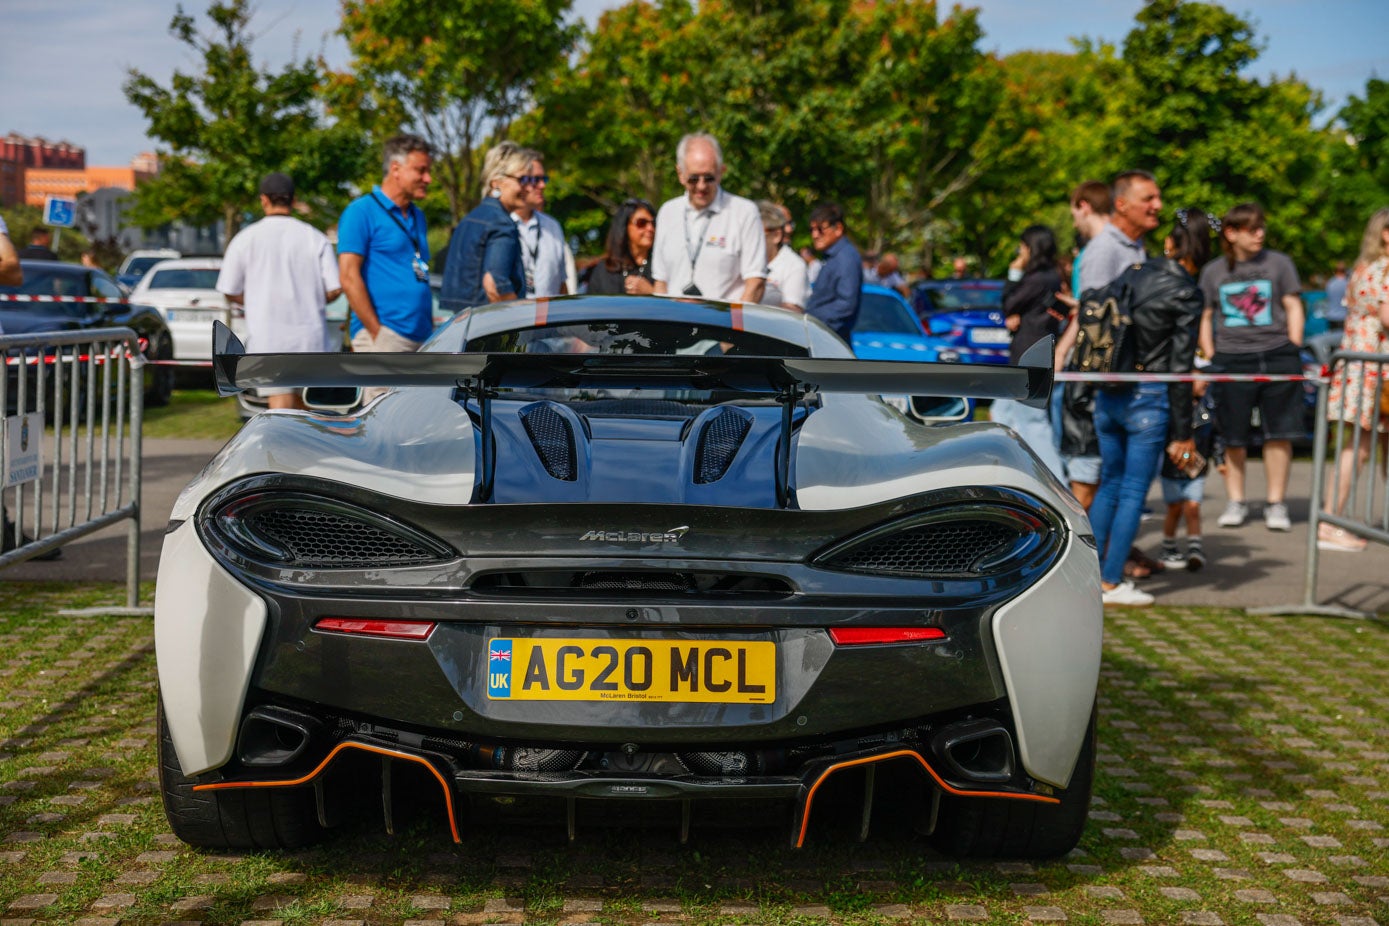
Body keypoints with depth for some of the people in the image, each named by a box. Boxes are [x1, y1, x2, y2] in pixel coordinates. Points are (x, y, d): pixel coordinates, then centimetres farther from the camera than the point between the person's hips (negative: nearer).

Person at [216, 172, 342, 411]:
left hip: (267, 339, -2)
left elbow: (230, 292, 4)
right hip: (310, 337, 2)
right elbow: (334, 289, -3)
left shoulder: (246, 239, 1)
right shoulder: (315, 238, 2)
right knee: (303, 405, 17)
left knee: (281, 408, -7)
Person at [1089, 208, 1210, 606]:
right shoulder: (1186, 294, -10)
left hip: (1108, 394, 5)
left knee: (1109, 483, 17)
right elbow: (1179, 368, -10)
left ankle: (1091, 572, 19)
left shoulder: (1132, 273, 5)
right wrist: (1182, 433, -6)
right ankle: (1111, 583, 5)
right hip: (1148, 399, -5)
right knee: (1134, 491, 3)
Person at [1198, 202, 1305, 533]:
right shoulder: (1213, 271, 10)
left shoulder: (1278, 263, 7)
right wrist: (1210, 358, 6)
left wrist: (1293, 351, 1)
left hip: (1277, 357, 0)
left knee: (1278, 434, 0)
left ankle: (1276, 503, 10)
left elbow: (1293, 308, 9)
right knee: (1233, 437, 4)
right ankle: (1235, 502, 17)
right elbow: (1205, 318, 15)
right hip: (1231, 361, 1)